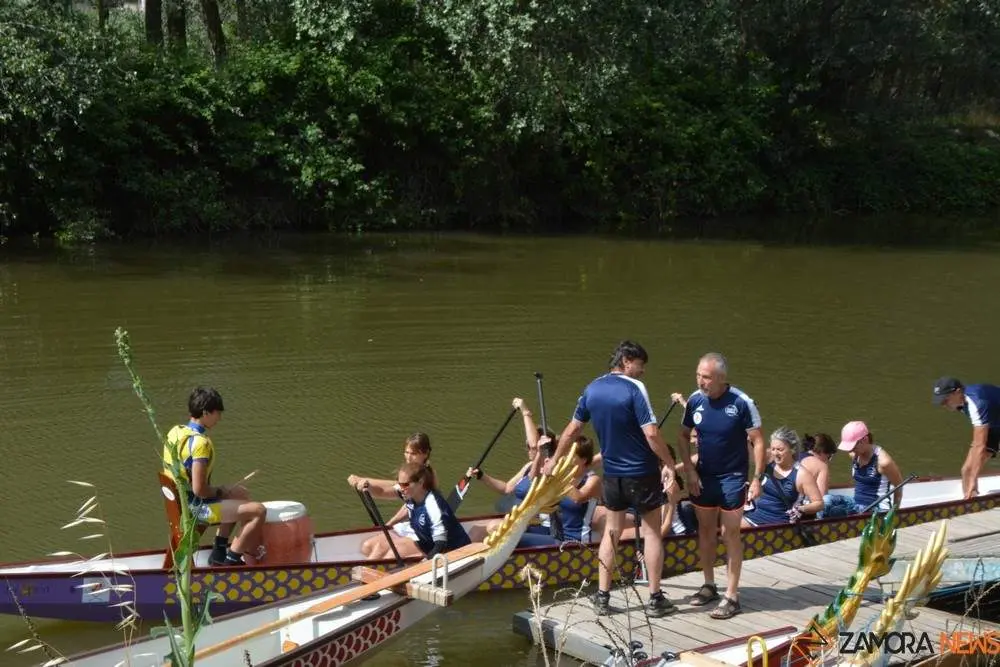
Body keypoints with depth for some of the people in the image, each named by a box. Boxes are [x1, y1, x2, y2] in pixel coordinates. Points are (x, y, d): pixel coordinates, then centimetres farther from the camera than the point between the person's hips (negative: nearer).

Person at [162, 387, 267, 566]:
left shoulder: (175, 431, 3)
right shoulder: (200, 442, -25)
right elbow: (199, 489, -29)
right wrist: (221, 492, -7)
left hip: (179, 502, 10)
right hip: (196, 509, -10)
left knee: (241, 493, 27)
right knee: (259, 511, -10)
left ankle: (219, 551, 25)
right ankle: (231, 560, 3)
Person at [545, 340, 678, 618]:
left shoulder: (592, 389, 2)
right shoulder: (634, 389, -16)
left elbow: (572, 430, 10)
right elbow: (651, 434, -22)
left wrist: (554, 460, 22)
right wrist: (668, 464, -12)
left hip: (612, 473, 5)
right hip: (642, 472, -5)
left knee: (611, 531, 15)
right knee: (652, 531, 7)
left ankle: (602, 597, 15)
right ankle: (655, 599, 10)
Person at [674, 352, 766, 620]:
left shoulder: (742, 403, -17)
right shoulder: (695, 400, -5)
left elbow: (758, 442, -12)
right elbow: (683, 437, 7)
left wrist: (757, 478, -16)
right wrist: (690, 470, -2)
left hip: (732, 478, -4)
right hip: (702, 477, 5)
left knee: (730, 534, 0)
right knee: (705, 530, 13)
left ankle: (732, 595, 6)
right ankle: (709, 586, 27)